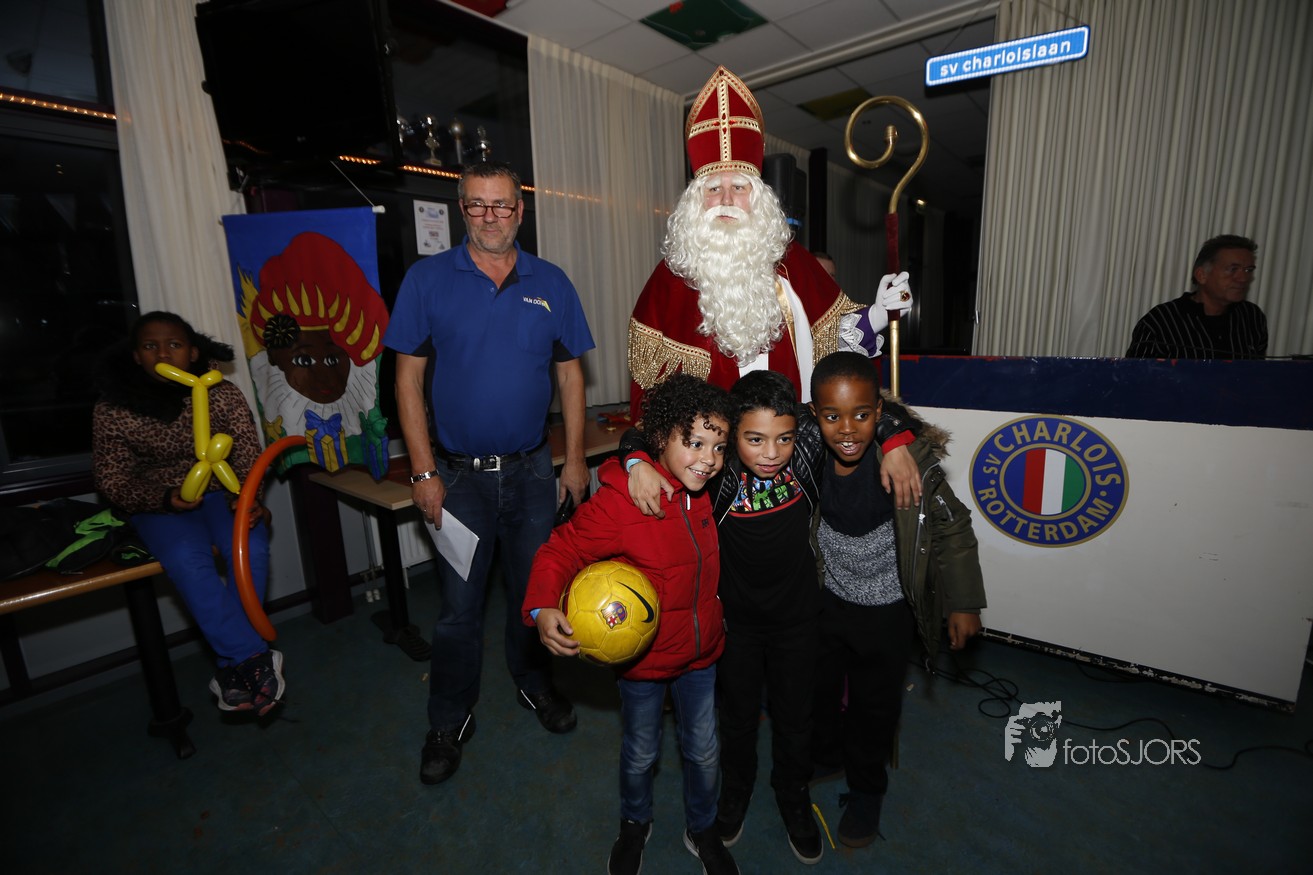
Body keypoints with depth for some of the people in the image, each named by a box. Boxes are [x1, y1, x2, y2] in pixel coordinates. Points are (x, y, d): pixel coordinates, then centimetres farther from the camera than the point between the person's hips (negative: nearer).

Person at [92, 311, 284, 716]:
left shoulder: (223, 395, -8)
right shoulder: (111, 411, -8)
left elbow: (247, 457, -8)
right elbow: (112, 481, -2)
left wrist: (243, 499, -27)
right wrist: (164, 499, -22)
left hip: (220, 492, 1)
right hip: (159, 504, 0)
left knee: (251, 548, -28)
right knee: (187, 560, -31)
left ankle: (232, 668, -14)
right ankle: (255, 660, -23)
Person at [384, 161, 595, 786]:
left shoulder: (551, 284, 3)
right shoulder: (427, 278, -2)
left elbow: (570, 373, 6)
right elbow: (408, 376, -3)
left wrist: (575, 459, 2)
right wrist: (424, 472, -8)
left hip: (532, 469, 2)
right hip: (458, 472, -1)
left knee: (534, 590, 16)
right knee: (459, 605, 9)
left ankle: (534, 683, 42)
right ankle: (450, 721, 32)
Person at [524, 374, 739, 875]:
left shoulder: (709, 491, -9)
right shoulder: (618, 501, -28)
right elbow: (562, 551, -23)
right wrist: (543, 608, -37)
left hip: (702, 652, 4)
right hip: (642, 656, -4)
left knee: (704, 752, 22)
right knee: (640, 754, 21)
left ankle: (702, 830, 52)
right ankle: (635, 824, 54)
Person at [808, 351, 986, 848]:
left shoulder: (910, 462, -29)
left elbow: (952, 527, -13)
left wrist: (964, 603, -9)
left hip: (886, 608, -2)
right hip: (827, 597, 3)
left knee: (875, 701, 18)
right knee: (817, 685, 24)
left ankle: (866, 788, 47)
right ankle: (824, 752, 56)